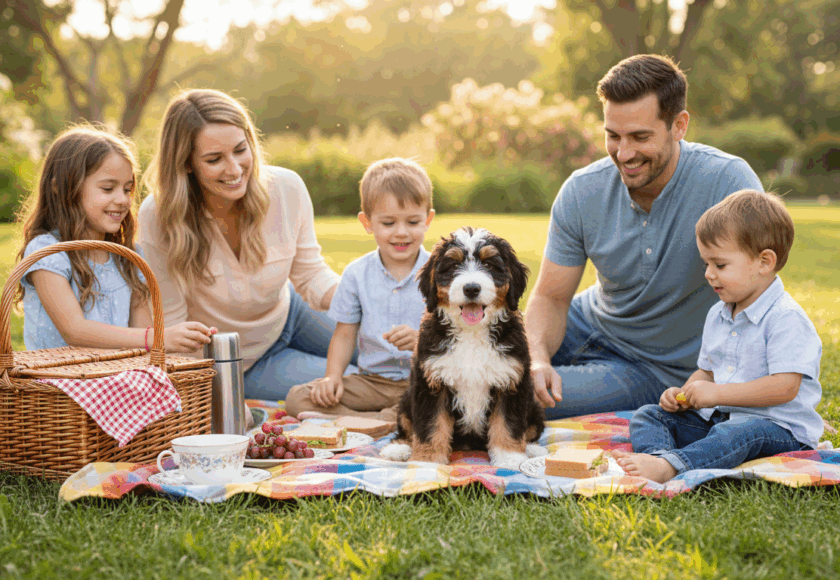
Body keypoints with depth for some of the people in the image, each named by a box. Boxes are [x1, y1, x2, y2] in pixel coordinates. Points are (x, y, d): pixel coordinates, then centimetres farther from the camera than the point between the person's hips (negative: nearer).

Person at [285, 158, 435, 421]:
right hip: (372, 380, 3)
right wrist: (333, 376, -5)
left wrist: (421, 339, -28)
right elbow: (344, 335, 11)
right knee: (298, 398, -16)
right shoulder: (356, 274, 6)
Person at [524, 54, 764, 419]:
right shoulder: (581, 192, -14)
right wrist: (538, 360, -29)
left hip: (660, 370, -4)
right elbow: (551, 297, -8)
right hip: (590, 325, 5)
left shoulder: (729, 181, -26)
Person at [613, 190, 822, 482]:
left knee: (736, 433, -40)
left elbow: (785, 387, -22)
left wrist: (716, 393, -20)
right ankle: (656, 455, -36)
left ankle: (670, 466, -60)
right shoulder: (717, 315, 15)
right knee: (648, 415, -4)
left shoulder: (785, 318, -13)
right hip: (715, 419, 8)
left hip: (779, 429, -8)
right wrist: (684, 394, 1)